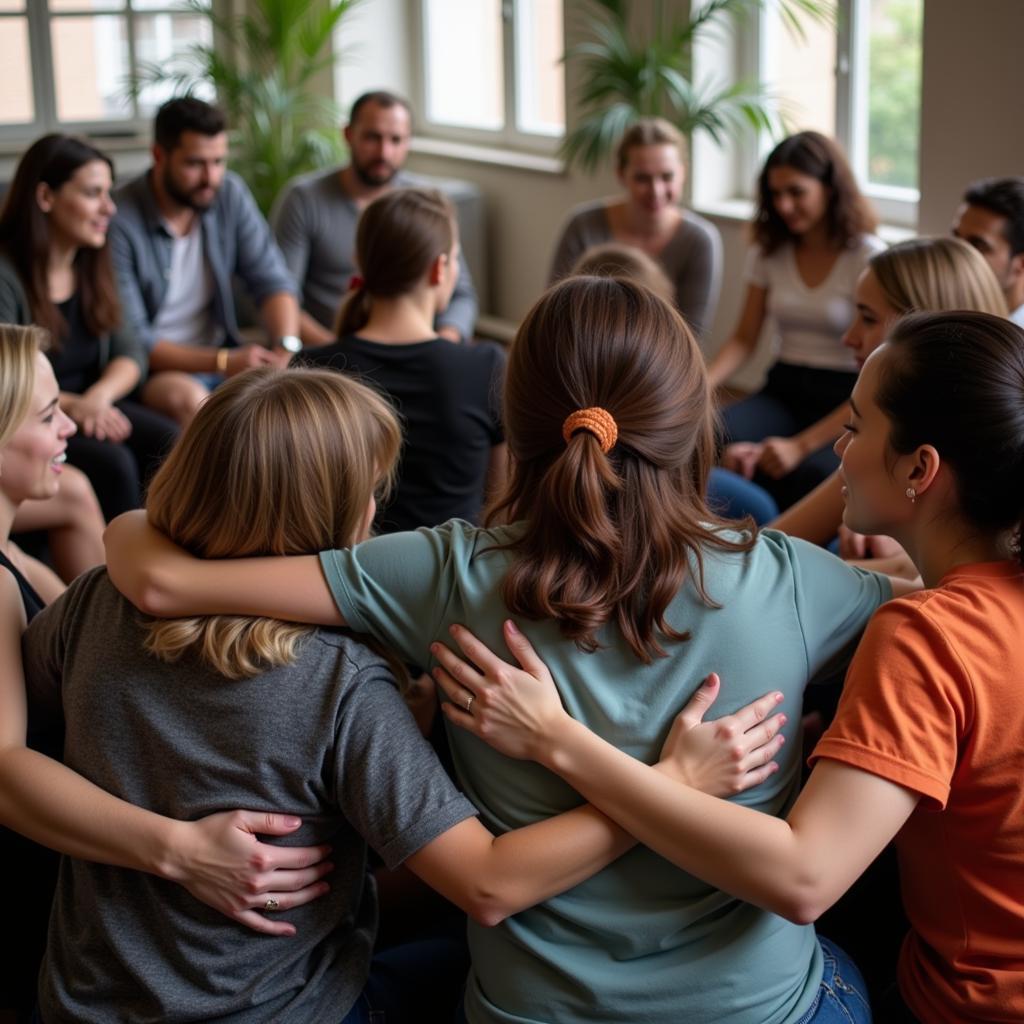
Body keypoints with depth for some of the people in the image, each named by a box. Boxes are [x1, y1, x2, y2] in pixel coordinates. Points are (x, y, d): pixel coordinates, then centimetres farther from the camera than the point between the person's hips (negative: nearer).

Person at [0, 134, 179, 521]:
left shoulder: (92, 268, 8)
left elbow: (130, 353, 5)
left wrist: (100, 395, -17)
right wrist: (69, 405, -32)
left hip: (90, 405, 6)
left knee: (168, 442, -22)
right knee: (110, 461, -31)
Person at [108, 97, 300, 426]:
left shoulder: (230, 193, 1)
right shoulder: (119, 222, -17)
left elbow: (271, 280, 0)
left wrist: (286, 348, -21)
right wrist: (222, 362, -27)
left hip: (223, 354, 5)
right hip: (154, 371, -5)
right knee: (186, 397, -36)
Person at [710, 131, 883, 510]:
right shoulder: (769, 252, 10)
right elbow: (744, 340, 10)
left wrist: (800, 446, -23)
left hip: (844, 405, -4)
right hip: (783, 391, 4)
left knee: (808, 474, -39)